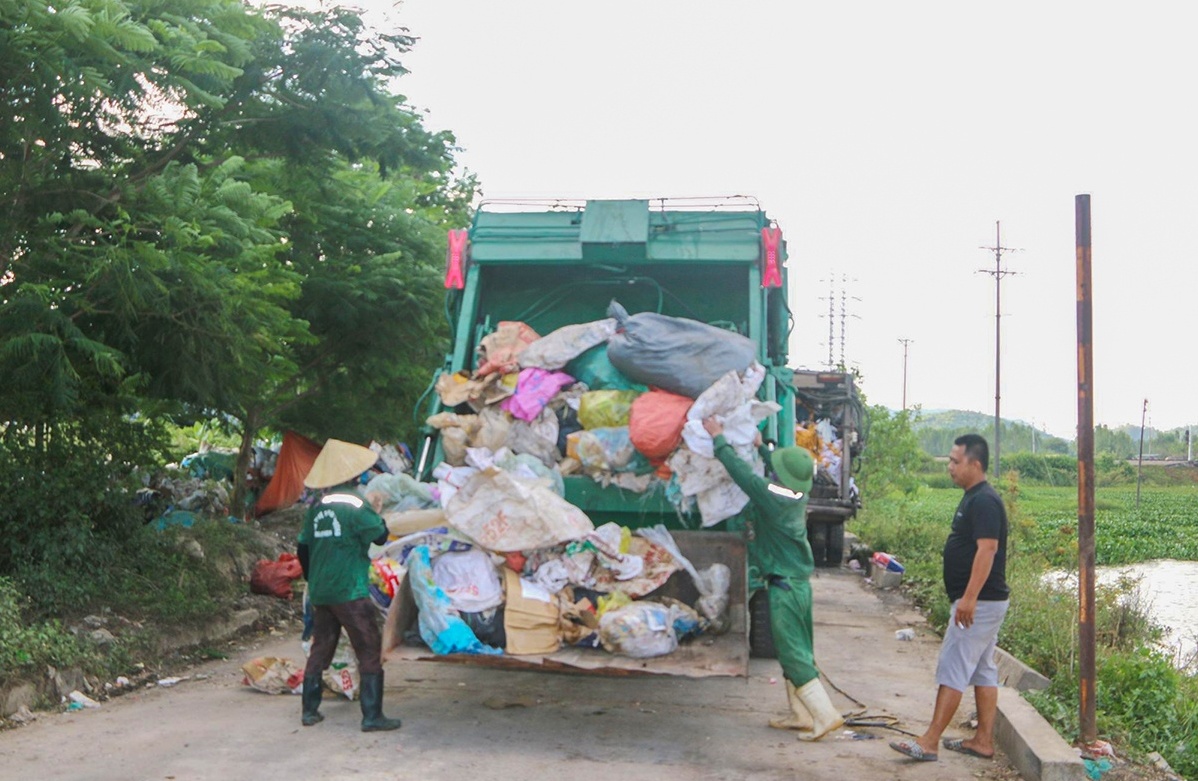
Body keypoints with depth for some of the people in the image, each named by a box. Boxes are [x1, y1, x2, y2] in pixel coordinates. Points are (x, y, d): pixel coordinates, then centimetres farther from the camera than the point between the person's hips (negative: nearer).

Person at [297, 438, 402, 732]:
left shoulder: (317, 506, 9)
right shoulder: (354, 503, -11)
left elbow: (303, 548, 13)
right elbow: (380, 536, -11)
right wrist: (377, 513, 7)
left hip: (320, 593, 7)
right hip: (350, 592, -7)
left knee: (320, 649, 16)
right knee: (370, 651, 0)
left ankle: (310, 711, 20)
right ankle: (372, 716, -2)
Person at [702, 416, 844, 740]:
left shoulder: (773, 497, -20)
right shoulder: (798, 496, 1)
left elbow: (743, 473, -17)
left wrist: (719, 439, -8)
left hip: (783, 587, -9)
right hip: (800, 583, 9)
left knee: (794, 654, -3)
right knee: (796, 651, 15)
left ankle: (824, 714, -4)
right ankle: (801, 715, 22)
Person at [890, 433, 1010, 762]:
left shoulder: (984, 501, -18)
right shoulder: (974, 498, 14)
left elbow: (987, 550, -26)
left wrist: (969, 597, -29)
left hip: (980, 602, -11)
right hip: (983, 601, 11)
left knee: (952, 669, -9)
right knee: (983, 670, 13)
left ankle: (929, 741, -6)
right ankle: (983, 740, 19)